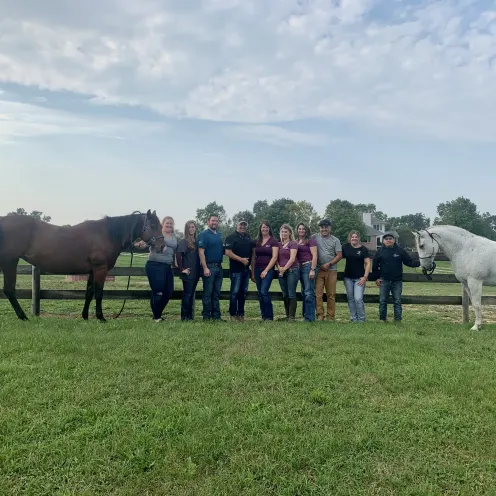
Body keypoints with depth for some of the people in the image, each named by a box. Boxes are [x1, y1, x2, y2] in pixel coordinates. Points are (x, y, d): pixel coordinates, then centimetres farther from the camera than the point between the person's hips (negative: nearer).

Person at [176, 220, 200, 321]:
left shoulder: (197, 241, 12)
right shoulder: (184, 241, -7)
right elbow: (178, 255, -17)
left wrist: (199, 270, 9)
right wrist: (181, 269, -16)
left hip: (196, 273, 6)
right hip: (188, 273, -6)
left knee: (192, 294, 12)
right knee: (187, 294, -1)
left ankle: (190, 315, 20)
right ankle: (184, 316, 7)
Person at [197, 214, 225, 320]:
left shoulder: (220, 235, 16)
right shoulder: (203, 234, -4)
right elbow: (201, 252, -11)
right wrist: (205, 268, -18)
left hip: (219, 267, 7)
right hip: (209, 267, -7)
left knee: (216, 293, 10)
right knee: (208, 293, -3)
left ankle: (216, 315, 15)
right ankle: (206, 316, 4)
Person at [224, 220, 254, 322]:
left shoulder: (249, 238, 15)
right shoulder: (231, 237, -6)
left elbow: (252, 252, 24)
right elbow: (228, 252, -15)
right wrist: (241, 259, -19)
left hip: (246, 269, 7)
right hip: (236, 269, -7)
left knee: (243, 292, 10)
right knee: (235, 292, -4)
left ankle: (241, 313, 18)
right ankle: (233, 314, 3)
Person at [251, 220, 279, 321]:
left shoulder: (273, 241, -1)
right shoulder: (256, 241, 11)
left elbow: (274, 257, -7)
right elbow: (253, 258, 12)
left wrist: (266, 270, -12)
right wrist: (252, 273, 7)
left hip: (268, 270, -5)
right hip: (257, 270, 5)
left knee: (264, 291, -17)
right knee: (260, 294, 5)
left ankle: (269, 316, -7)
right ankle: (263, 316, 12)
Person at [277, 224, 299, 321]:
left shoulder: (293, 243, -2)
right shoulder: (278, 244, 15)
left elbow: (292, 258, -10)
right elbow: (276, 258, 13)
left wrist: (284, 269, -10)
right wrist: (279, 267, -4)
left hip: (292, 270, -6)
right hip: (281, 272, 6)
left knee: (291, 294, -6)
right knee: (285, 295, 9)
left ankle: (292, 316, -2)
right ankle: (287, 315, 17)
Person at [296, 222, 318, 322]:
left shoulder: (310, 240, -4)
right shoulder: (296, 242, 15)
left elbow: (314, 256, -10)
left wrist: (313, 270, -17)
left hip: (308, 266, -8)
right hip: (299, 267, 8)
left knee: (309, 292, -8)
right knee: (304, 292, 13)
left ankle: (310, 317, -5)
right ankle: (305, 314, 20)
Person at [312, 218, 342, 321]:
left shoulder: (335, 240, 7)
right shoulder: (315, 237, 6)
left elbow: (339, 255, 2)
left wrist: (329, 264, -10)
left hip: (331, 270, 0)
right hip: (318, 270, 0)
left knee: (331, 294, 4)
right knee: (318, 294, -4)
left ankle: (331, 316, 10)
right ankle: (320, 315, 2)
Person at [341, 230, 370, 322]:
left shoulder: (363, 249, -2)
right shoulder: (345, 247, 4)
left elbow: (368, 263, -4)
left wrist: (365, 277, -11)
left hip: (359, 278, -3)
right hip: (348, 278, 3)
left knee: (358, 299, -11)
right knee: (350, 299, 8)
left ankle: (361, 319, 4)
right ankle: (354, 318, 19)